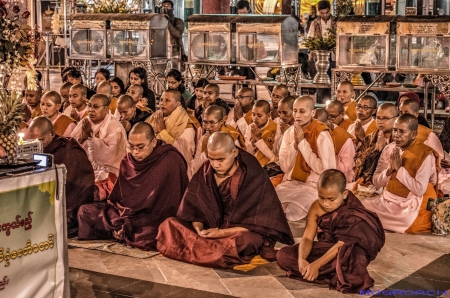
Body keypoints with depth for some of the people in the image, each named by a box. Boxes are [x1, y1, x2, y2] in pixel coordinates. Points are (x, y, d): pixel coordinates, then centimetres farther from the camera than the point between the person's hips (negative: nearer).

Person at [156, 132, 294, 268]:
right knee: (169, 225, -12)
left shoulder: (253, 176, -14)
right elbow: (192, 208, 1)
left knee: (245, 240, -40)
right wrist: (199, 229, -20)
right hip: (209, 229, 5)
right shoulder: (205, 172, -2)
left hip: (242, 232, -5)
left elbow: (258, 222, -15)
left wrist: (223, 233, -24)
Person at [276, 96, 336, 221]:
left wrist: (302, 142, -16)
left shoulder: (321, 135, -11)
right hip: (291, 182, 5)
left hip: (315, 185, -5)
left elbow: (324, 170, -18)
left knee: (291, 211, -30)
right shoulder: (289, 133, 5)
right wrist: (295, 143, -14)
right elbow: (284, 167, 1)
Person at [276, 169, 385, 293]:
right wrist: (301, 259, -32)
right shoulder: (316, 207, -8)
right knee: (283, 255, -11)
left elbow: (342, 245, -26)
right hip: (325, 248, 7)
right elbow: (307, 238, -11)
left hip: (349, 251, -7)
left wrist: (317, 264, -33)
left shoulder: (352, 212, -23)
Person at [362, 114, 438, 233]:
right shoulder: (389, 149, 4)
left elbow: (419, 190, -19)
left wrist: (399, 168, -18)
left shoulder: (425, 154, -13)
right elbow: (376, 183, 4)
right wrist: (390, 169, -14)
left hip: (412, 206, -6)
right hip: (387, 200, 6)